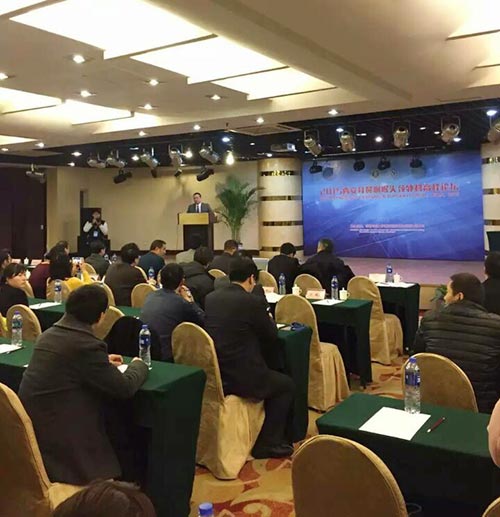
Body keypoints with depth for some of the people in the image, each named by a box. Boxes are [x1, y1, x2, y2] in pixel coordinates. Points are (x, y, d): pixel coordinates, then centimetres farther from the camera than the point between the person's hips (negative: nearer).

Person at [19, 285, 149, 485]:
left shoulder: (49, 334, 6)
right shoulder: (86, 344, -20)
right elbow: (125, 387, -14)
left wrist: (103, 361, 24)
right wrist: (138, 365, 6)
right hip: (56, 432, -9)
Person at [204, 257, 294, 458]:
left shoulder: (210, 298, 5)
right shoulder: (252, 302, -14)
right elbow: (272, 337, 0)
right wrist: (268, 320, 21)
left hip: (211, 374, 7)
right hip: (239, 378, -7)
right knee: (286, 385, 18)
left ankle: (259, 438, 39)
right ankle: (268, 443, 17)